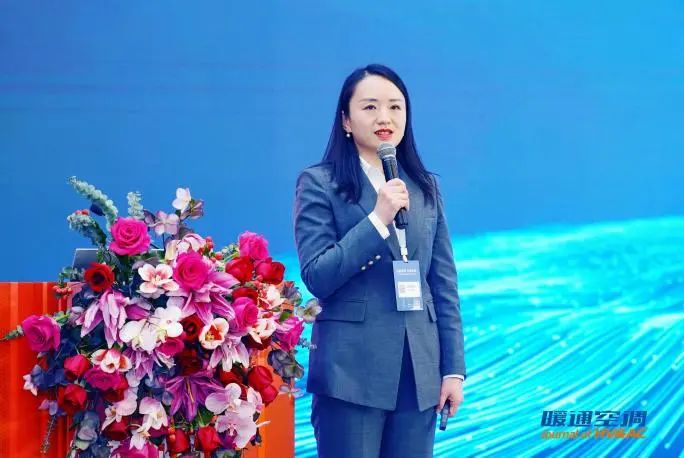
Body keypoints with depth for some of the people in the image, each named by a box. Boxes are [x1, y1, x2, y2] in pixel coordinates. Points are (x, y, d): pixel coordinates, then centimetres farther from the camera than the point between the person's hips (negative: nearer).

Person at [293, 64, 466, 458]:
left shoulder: (425, 187, 12)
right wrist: (377, 220, -16)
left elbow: (444, 283, 11)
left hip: (419, 371, 4)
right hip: (352, 369, -4)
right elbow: (316, 277, -9)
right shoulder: (319, 183, -1)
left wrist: (454, 368, 6)